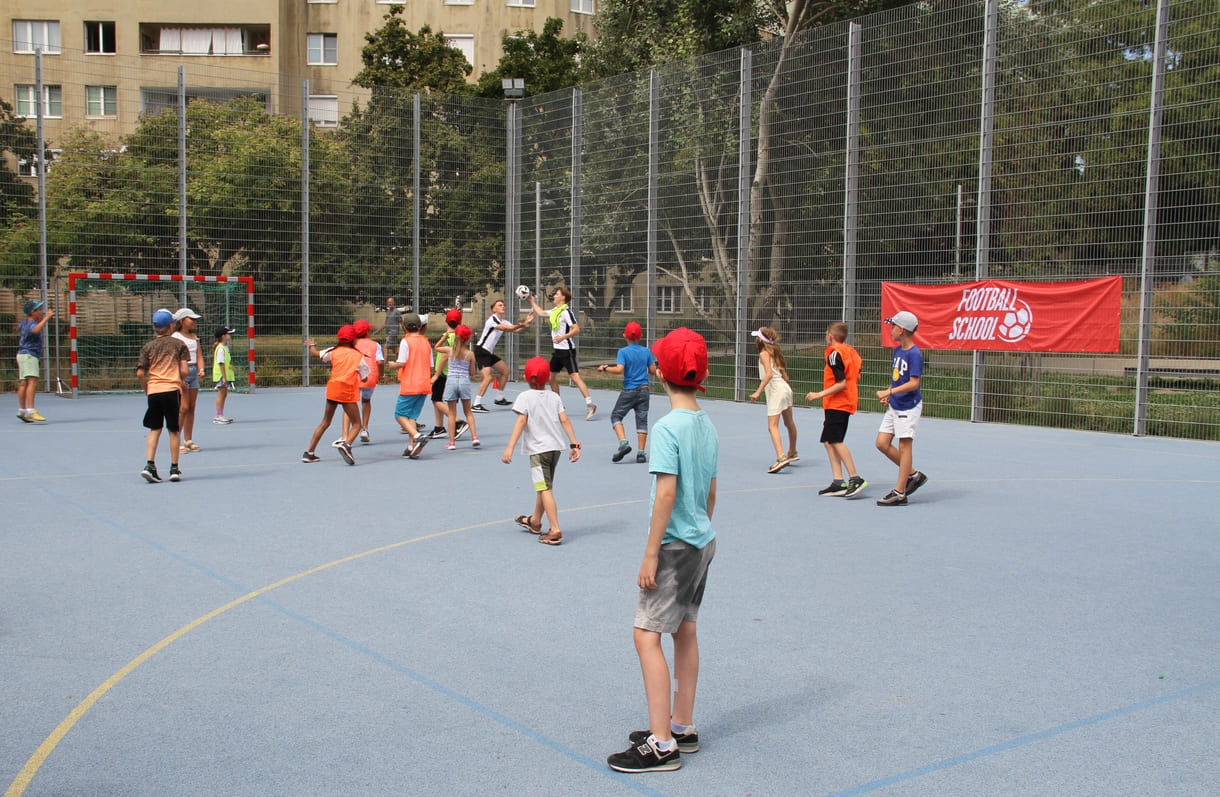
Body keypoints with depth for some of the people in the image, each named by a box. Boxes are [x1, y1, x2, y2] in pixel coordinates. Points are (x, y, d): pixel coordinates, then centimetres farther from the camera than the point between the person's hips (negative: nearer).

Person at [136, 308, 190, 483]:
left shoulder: (148, 347, 7)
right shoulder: (179, 344, 2)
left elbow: (140, 373, -1)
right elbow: (185, 370, -5)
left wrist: (146, 388, 13)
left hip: (153, 391, 2)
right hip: (172, 390, -2)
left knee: (154, 429, 11)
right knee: (174, 431, 6)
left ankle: (150, 465, -1)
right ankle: (174, 469, 9)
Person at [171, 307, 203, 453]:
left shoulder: (194, 337, 15)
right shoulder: (176, 337, -6)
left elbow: (199, 356, 13)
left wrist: (201, 369, -7)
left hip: (194, 373, 7)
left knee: (191, 408, 8)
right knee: (183, 408, -10)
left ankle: (188, 440, 14)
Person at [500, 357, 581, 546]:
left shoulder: (525, 397, -5)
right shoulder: (554, 397, 10)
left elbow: (521, 422, -15)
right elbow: (565, 420, 3)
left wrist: (510, 447, -19)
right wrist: (574, 444, 4)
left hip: (538, 449, -7)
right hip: (555, 447, 7)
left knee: (545, 489, -9)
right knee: (544, 486, 22)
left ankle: (555, 531, -17)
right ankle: (534, 521, 41)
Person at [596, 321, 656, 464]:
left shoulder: (623, 352, -9)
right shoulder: (646, 352, 3)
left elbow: (619, 369, -20)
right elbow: (653, 371, 5)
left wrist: (605, 369, -6)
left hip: (629, 390, -3)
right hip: (644, 389, 3)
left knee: (616, 415, 10)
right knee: (642, 419, 6)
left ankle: (623, 443, -9)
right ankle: (641, 453, 4)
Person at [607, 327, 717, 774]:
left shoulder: (668, 427, -18)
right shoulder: (707, 425, 7)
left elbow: (666, 493, -21)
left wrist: (651, 553, -17)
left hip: (676, 546, -9)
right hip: (704, 541, 9)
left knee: (647, 636, -6)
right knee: (685, 632, 16)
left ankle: (661, 745, -5)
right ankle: (682, 728, 26)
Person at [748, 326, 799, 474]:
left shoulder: (764, 354, -11)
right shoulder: (774, 352, 14)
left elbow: (769, 374, -23)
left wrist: (759, 391, -25)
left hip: (776, 391, -9)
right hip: (785, 388, 9)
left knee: (772, 426, -14)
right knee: (789, 423, 24)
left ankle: (781, 457, -29)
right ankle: (792, 452, 42)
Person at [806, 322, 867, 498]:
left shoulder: (834, 354, -14)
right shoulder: (851, 351, 12)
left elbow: (842, 384, -19)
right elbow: (857, 378, 19)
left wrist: (819, 395, -18)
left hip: (837, 403, -9)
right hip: (847, 402, 9)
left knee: (835, 440, -11)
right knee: (829, 441, 7)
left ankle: (855, 479, -14)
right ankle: (838, 482, 3)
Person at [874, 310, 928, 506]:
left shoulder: (914, 354, -16)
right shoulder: (898, 350, 11)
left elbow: (914, 383, -23)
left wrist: (889, 392, -29)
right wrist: (888, 395, 10)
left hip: (909, 406, -9)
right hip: (894, 405, 9)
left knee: (904, 446, -4)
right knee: (882, 444, 5)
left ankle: (899, 493, 0)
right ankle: (913, 475, 20)